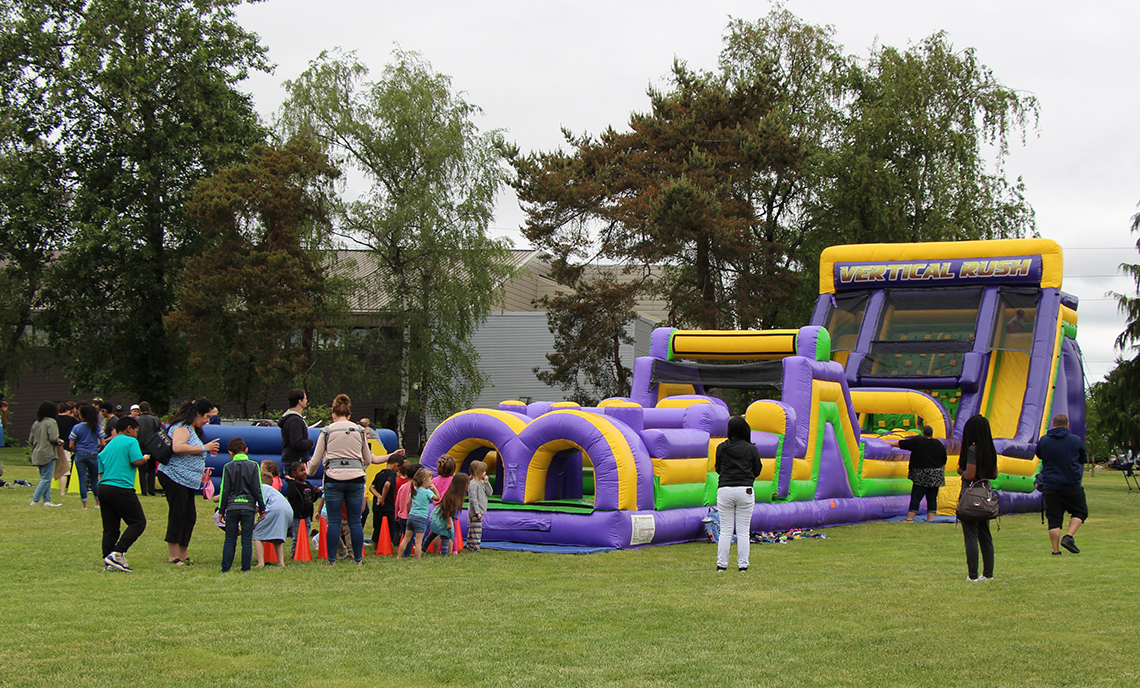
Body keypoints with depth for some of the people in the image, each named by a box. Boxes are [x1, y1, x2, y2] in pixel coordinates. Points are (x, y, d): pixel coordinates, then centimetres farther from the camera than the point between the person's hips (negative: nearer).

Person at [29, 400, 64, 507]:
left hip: (37, 454, 8)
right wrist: (59, 441, 2)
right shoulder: (51, 422, -10)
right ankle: (34, 500, -9)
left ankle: (47, 500, 11)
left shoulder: (36, 423, 10)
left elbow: (30, 440, 12)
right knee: (46, 479, -5)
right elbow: (53, 438, -17)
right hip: (48, 454, -8)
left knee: (44, 478, 12)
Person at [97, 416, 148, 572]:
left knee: (110, 528, 10)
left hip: (103, 487, 8)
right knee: (138, 522, -1)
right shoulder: (130, 442, -1)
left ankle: (108, 562, 7)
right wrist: (145, 459, 6)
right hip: (121, 488, -8)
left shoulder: (107, 446, 21)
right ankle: (117, 554, -12)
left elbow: (101, 472, 18)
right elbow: (137, 461, -13)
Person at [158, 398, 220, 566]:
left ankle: (183, 555, 16)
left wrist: (202, 470, 22)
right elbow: (177, 447, -29)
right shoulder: (182, 427, -11)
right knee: (178, 515, -9)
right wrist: (203, 448, -22)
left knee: (190, 517, 9)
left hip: (187, 482, 10)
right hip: (174, 477, -10)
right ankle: (172, 556, -5)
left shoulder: (193, 430, 22)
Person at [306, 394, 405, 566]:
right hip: (356, 478, 2)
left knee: (333, 521, 2)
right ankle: (358, 560, 7)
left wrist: (309, 472, 27)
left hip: (333, 478, -2)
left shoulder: (327, 432, 3)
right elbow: (368, 460, 15)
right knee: (355, 521, 5)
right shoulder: (359, 431, 9)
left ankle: (331, 560, 1)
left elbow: (315, 461, 7)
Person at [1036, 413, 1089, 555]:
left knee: (1054, 519, 5)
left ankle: (1056, 550, 0)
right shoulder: (1076, 441, -4)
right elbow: (1083, 459, 10)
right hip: (1072, 485, -1)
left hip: (1050, 486, 2)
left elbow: (1039, 455, 18)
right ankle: (1069, 537, -4)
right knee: (1080, 512, 17)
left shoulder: (1043, 441, 0)